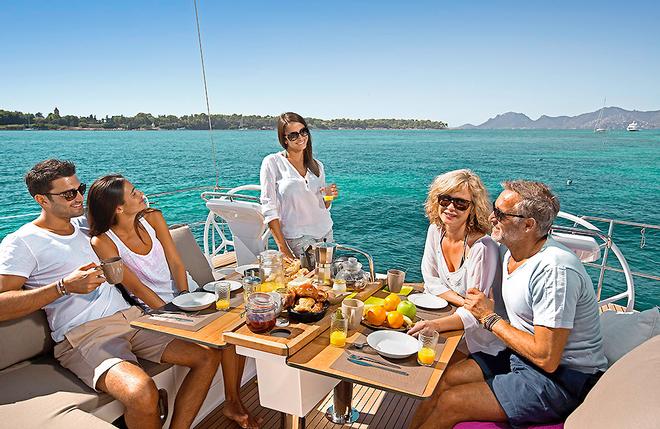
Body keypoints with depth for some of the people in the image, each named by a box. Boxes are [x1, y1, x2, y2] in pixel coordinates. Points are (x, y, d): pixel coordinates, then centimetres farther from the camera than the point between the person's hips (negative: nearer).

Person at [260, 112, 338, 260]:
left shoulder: (317, 165, 10)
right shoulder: (272, 163, -5)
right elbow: (269, 208, -10)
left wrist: (329, 197, -6)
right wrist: (283, 248, -16)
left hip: (326, 232, 6)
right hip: (297, 236, -6)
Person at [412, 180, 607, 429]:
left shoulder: (554, 269, -27)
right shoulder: (513, 254, 2)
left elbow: (547, 359, -27)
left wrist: (489, 318, -16)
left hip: (561, 378, -8)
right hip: (522, 356, 9)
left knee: (449, 403, -13)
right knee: (448, 379, 0)